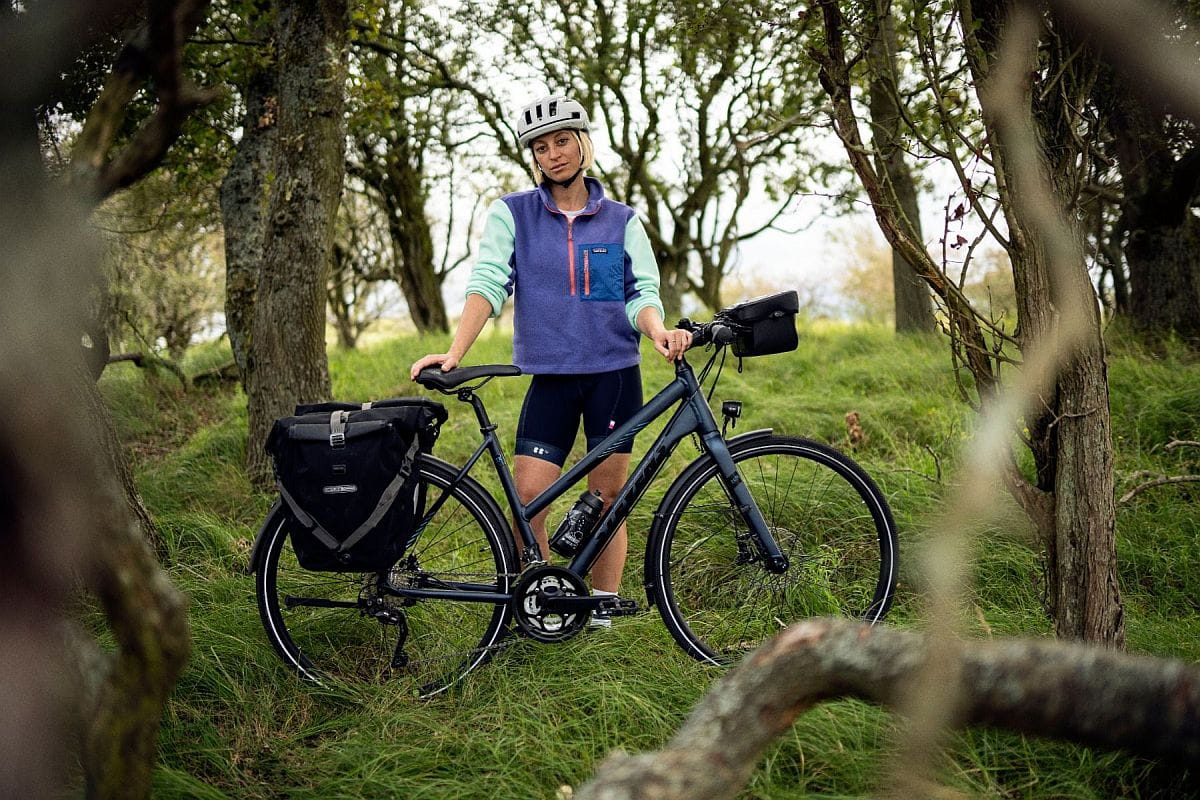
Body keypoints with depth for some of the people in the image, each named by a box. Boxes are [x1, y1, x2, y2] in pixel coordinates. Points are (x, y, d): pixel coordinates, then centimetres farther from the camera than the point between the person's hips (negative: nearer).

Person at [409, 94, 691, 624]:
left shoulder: (622, 220, 7)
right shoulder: (512, 214, 4)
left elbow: (641, 293, 2)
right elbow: (488, 283, -6)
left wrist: (657, 329, -21)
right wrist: (455, 352, -20)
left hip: (615, 373, 0)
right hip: (550, 377, 0)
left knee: (608, 497, 3)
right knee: (527, 495, -8)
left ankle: (602, 609, 14)